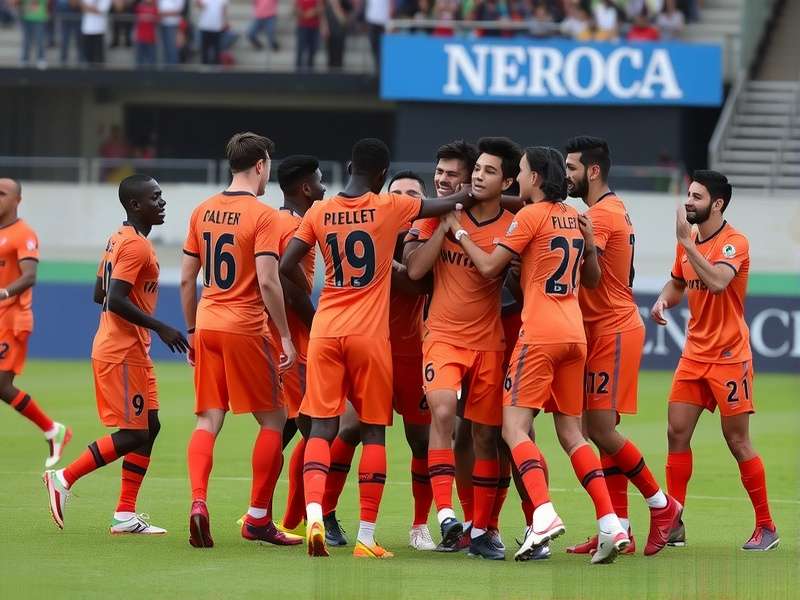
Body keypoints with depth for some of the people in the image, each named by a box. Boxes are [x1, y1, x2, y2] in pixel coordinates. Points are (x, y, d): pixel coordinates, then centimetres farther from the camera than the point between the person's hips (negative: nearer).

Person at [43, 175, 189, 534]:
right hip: (123, 354, -10)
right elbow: (116, 300, -25)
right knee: (134, 434, -6)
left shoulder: (118, 240, 13)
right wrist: (160, 328, -22)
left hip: (132, 353, 10)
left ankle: (126, 516, 10)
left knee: (149, 427, 10)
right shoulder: (137, 246, -17)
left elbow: (100, 294, 20)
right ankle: (64, 479, -1)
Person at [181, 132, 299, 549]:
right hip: (245, 328, -5)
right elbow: (267, 282, -17)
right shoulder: (263, 216, -9)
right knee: (272, 420, 7)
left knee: (208, 420, 6)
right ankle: (257, 519, 7)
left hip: (207, 325, 6)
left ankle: (198, 502, -15)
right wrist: (285, 338, -11)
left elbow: (187, 280, 12)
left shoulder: (202, 212, 9)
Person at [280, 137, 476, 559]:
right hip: (369, 335, -2)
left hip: (325, 331, 2)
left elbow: (286, 267, 1)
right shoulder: (390, 208, -2)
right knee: (373, 432, 6)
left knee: (322, 428, 2)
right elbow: (451, 203, 4)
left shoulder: (319, 213, 4)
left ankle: (314, 513, -21)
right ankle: (366, 536, 3)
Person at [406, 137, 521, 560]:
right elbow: (415, 270, -5)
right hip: (442, 336, -1)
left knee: (486, 436, 5)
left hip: (489, 343, 1)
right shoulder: (442, 215, 2)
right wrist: (446, 223, -11)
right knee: (443, 412, -25)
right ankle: (445, 514, -28)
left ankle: (480, 531, 15)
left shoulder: (512, 228, 0)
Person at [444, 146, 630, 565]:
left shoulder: (531, 216, -7)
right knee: (571, 433, 11)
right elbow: (592, 279, 24)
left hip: (539, 333, -7)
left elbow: (489, 267, -5)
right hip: (574, 334, 7)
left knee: (514, 426, -8)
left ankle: (544, 515, -28)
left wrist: (458, 231, 7)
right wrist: (588, 244, 12)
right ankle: (610, 525, 0)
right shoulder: (574, 218, 16)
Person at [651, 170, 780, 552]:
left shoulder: (734, 242, -14)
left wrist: (685, 241, -29)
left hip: (728, 357, -7)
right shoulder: (688, 241, 8)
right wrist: (663, 301, 2)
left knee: (737, 441, -3)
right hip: (694, 355, 7)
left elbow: (717, 282, -32)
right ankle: (674, 526, 4)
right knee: (677, 433, 0)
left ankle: (766, 527, 8)